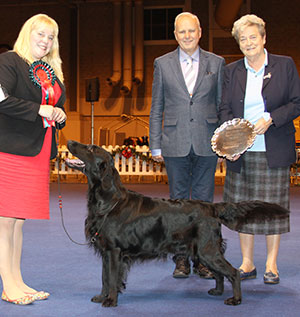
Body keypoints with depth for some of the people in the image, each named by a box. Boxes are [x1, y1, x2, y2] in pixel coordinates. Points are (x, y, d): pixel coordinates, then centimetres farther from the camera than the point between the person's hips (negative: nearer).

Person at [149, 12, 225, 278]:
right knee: (178, 200, 6)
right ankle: (181, 259, 16)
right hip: (175, 144, 0)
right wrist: (156, 145, 3)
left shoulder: (216, 63, 6)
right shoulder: (163, 64, 6)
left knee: (204, 200, 5)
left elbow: (223, 105, 8)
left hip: (206, 144, 0)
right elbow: (156, 109, 7)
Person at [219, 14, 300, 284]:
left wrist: (271, 118, -15)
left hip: (274, 150, -2)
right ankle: (247, 263, 17)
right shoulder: (232, 71, 8)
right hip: (241, 151, 2)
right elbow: (225, 109, 6)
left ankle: (271, 264, 16)